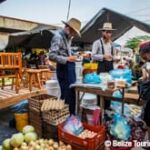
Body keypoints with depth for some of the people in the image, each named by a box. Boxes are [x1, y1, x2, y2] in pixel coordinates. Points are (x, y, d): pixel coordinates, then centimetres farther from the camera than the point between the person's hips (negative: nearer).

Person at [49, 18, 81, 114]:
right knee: (66, 95, -2)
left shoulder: (68, 37, 14)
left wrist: (72, 57, 9)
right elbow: (52, 56, -23)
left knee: (72, 94, 15)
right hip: (64, 68, -9)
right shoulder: (58, 36, -14)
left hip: (70, 67, 9)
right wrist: (67, 59, -24)